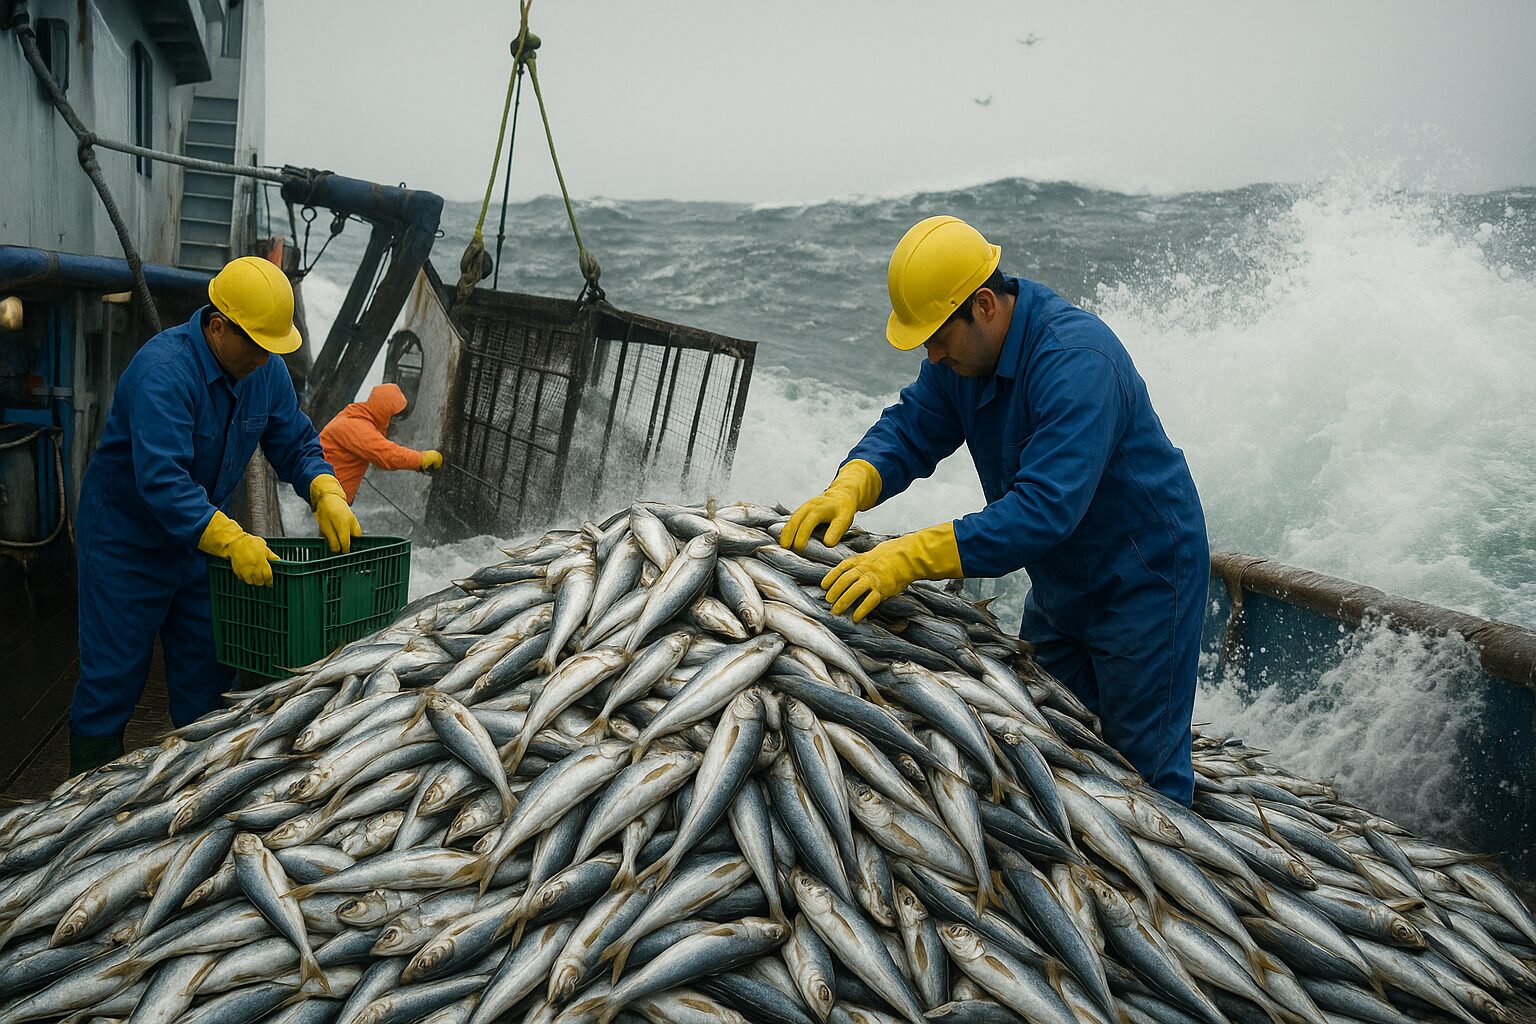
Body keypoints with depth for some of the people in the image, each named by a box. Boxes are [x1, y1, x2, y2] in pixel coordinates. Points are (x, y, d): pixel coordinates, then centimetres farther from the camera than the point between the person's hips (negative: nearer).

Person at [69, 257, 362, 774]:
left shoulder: (267, 370, -5)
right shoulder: (164, 370, -29)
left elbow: (295, 443, 2)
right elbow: (161, 480, -38)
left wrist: (327, 495, -17)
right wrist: (231, 540, -47)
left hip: (197, 536, 7)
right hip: (125, 541, -7)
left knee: (209, 675, 10)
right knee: (112, 678, 1)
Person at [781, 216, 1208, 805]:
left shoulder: (1076, 361, -34)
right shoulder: (963, 348, -8)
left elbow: (1046, 506, -42)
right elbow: (911, 428, -6)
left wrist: (912, 557, -47)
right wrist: (851, 486, -28)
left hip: (1144, 576, -8)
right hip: (1060, 584, 8)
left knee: (1145, 765, 3)